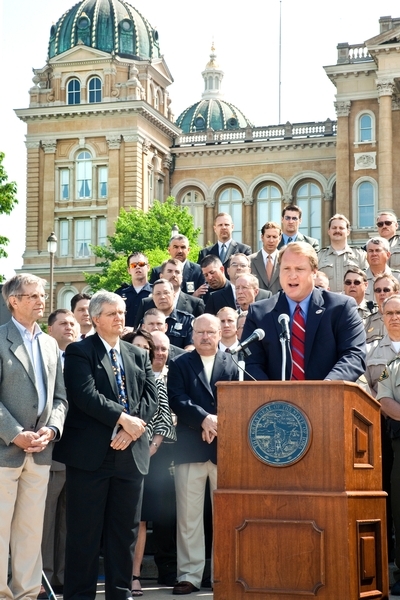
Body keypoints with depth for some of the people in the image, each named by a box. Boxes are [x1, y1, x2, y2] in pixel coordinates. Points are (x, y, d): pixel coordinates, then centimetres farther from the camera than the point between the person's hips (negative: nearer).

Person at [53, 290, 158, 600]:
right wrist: (124, 418, -17)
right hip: (90, 454, -5)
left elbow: (151, 397, 7)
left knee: (125, 529, 8)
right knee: (85, 530, -1)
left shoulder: (139, 356, 17)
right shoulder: (79, 351, 0)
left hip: (130, 453, 5)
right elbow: (85, 395, -13)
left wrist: (131, 428, -9)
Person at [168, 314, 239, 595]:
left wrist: (219, 423, -15)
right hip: (191, 448, 0)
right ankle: (190, 574, 8)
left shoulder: (232, 364, 8)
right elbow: (177, 400, -4)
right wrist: (204, 419, -16)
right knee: (188, 515, 1)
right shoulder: (180, 364, 9)